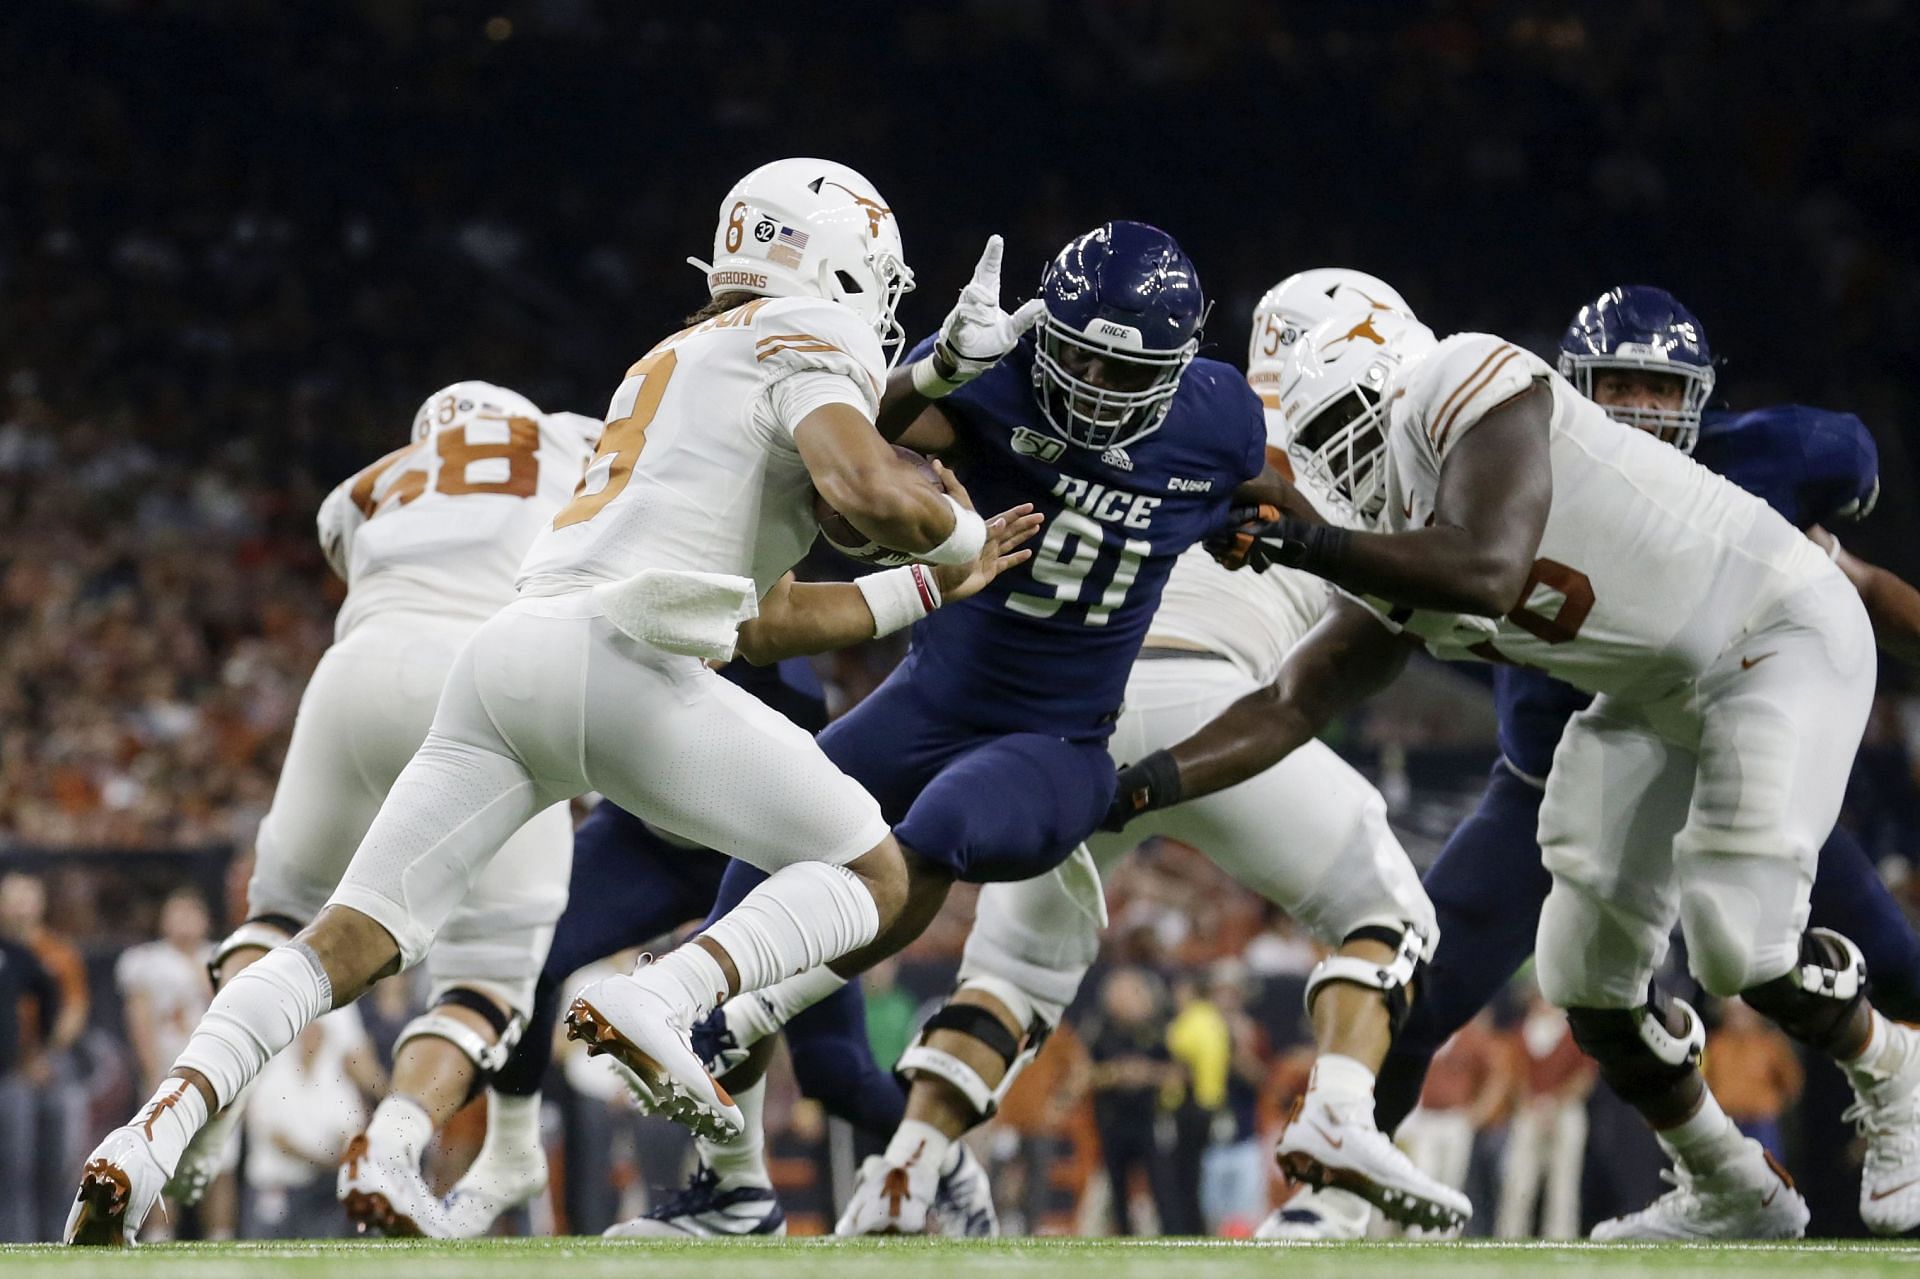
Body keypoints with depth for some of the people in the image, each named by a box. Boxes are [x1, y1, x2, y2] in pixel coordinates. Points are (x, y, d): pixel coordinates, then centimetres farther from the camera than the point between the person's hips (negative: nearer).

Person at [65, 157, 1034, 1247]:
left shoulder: (668, 368, 34)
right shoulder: (807, 340, 8)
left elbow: (753, 623, 36)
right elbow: (866, 489, -11)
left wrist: (927, 591, 41)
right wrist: (959, 535, 11)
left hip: (510, 655, 7)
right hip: (621, 665, -7)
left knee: (354, 942, 6)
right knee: (872, 877, 7)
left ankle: (151, 1139, -12)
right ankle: (662, 1001, -17)